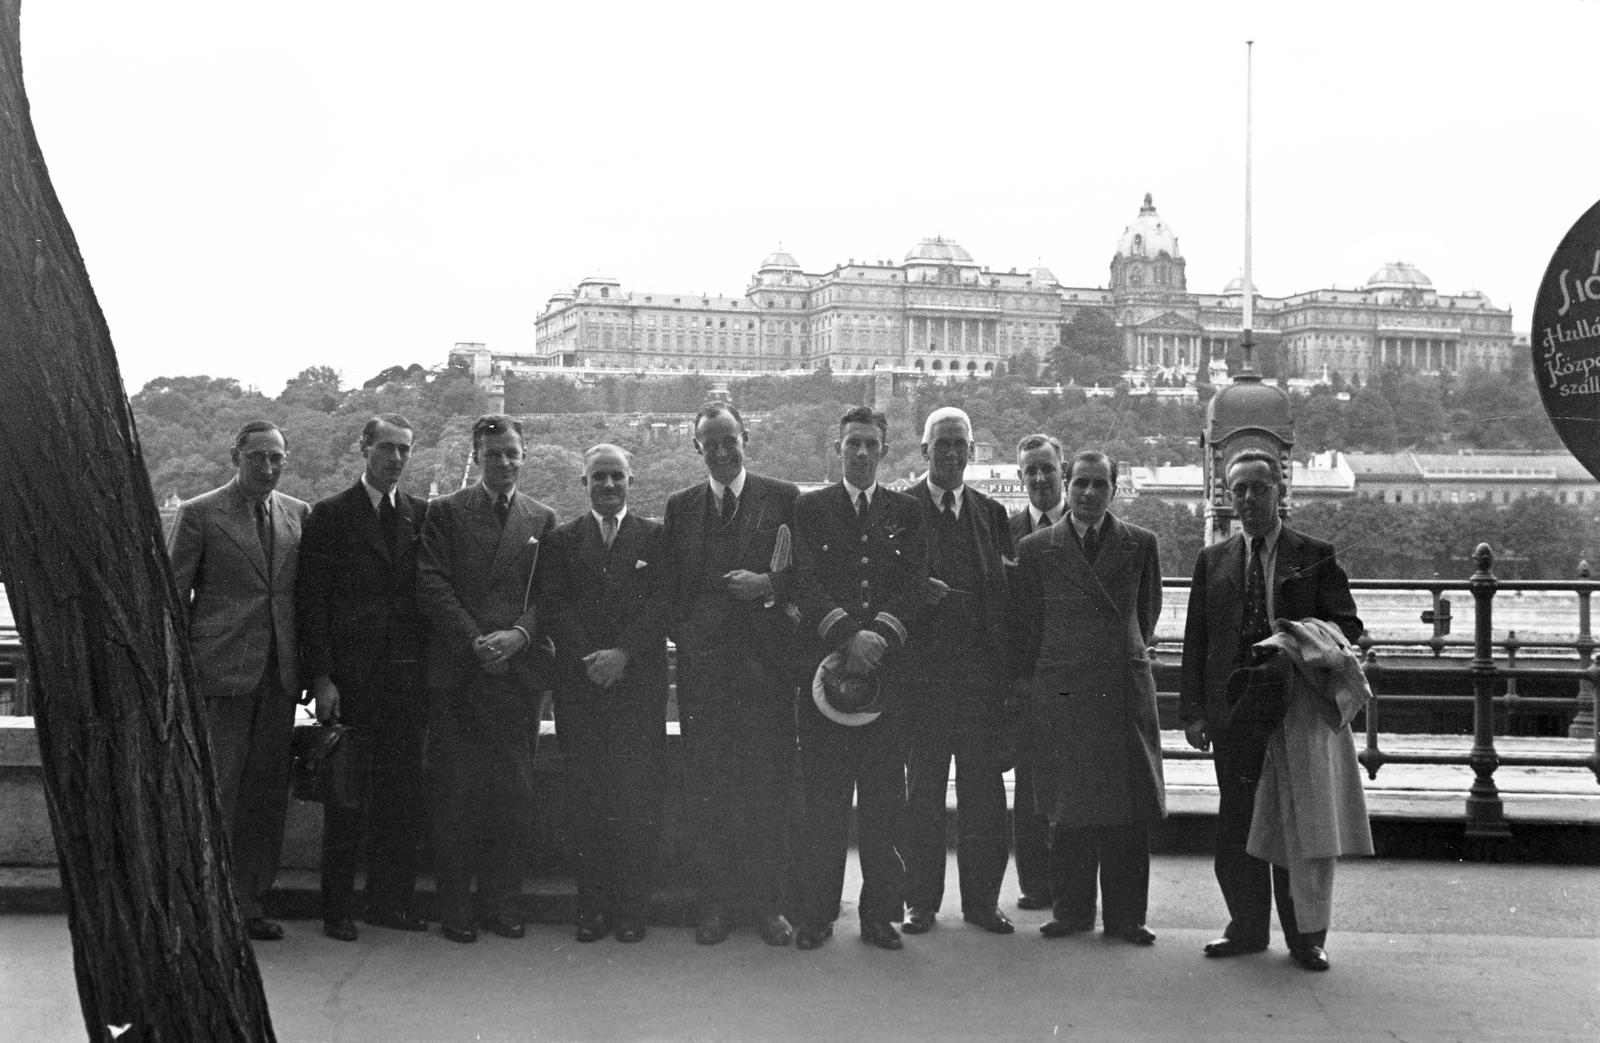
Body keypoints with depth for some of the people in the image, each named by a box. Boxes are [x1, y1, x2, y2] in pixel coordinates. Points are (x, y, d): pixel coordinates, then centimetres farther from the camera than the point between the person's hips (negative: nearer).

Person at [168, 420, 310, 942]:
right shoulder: (199, 514, 0)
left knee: (267, 794, 6)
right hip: (221, 671, -4)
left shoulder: (299, 515, 12)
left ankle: (248, 903, 15)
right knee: (216, 790, -4)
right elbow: (172, 595, 0)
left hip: (279, 674, 4)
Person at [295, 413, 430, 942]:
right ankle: (338, 907, 10)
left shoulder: (422, 515, 11)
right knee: (346, 796, 2)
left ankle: (391, 899, 16)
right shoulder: (330, 515, 1)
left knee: (403, 794, 6)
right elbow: (311, 601, -2)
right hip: (350, 677, -3)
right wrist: (321, 677, -9)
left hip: (406, 676, 3)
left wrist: (430, 668, 2)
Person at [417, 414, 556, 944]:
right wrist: (476, 641, -12)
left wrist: (519, 634, -11)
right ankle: (455, 907, 8)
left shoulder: (542, 519, 13)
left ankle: (501, 901, 13)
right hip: (457, 673, -2)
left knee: (513, 791, 4)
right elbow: (432, 586, -3)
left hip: (519, 669, 2)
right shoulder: (445, 512, 5)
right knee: (456, 794, 0)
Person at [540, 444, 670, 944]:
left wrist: (623, 653, -11)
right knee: (587, 799, 0)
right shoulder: (561, 540, 12)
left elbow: (662, 603, 0)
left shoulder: (655, 537, 10)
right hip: (579, 685, 1)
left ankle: (632, 907, 3)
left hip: (639, 684, -1)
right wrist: (588, 657, -10)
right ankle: (592, 907, 6)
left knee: (638, 800, -4)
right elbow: (553, 607, 4)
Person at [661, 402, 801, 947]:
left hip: (767, 662, -1)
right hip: (703, 665, 2)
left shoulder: (783, 499, 5)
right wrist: (683, 633, 0)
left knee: (769, 791, 1)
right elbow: (672, 585, 13)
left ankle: (767, 903, 10)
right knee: (707, 793, 3)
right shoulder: (679, 507, 12)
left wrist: (770, 585, -13)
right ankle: (715, 905, 11)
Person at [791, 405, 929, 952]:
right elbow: (805, 583, -3)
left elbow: (914, 585, 2)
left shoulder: (906, 512, 13)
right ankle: (816, 914, 6)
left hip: (887, 667, 1)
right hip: (825, 662, -1)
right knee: (822, 799, -1)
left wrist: (880, 634, -15)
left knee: (884, 799, 2)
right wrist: (847, 634, -17)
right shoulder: (810, 508, 9)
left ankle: (881, 912, 10)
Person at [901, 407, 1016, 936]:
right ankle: (922, 902, 11)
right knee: (923, 794, 3)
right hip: (923, 674, -2)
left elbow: (1005, 596, 9)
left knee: (985, 792, 4)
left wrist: (1007, 673, 1)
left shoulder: (992, 514, 12)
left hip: (982, 674, 2)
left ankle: (981, 900, 14)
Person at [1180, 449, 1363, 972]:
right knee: (1236, 824, 5)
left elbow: (1348, 626, 4)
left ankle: (1304, 935, 12)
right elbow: (1196, 639, 10)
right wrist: (1192, 711, 3)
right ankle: (1246, 928, 17)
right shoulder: (1212, 561, 12)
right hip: (1233, 709, 2)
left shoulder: (1315, 556, 5)